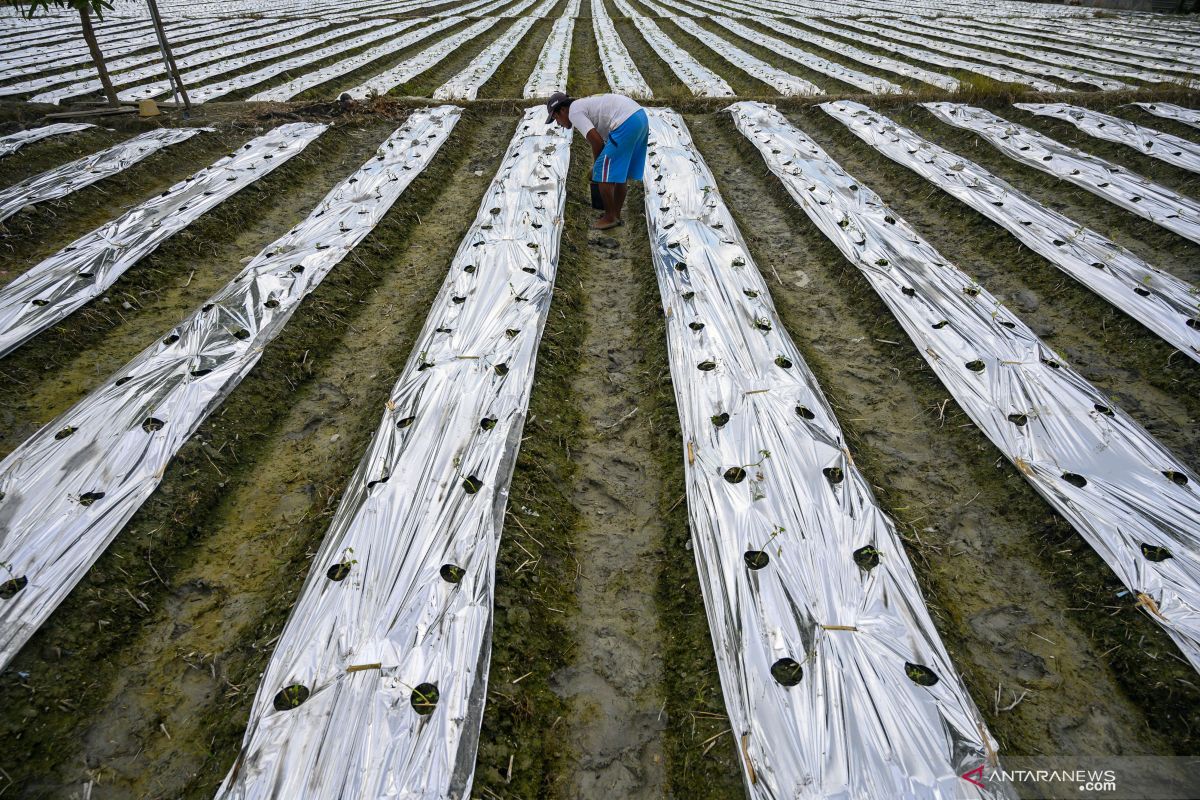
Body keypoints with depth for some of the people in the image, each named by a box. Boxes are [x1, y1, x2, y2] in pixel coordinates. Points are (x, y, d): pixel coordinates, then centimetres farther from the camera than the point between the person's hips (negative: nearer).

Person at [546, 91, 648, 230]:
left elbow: (597, 142, -8)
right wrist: (599, 162, 33)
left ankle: (610, 218, 7)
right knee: (621, 170, 18)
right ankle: (616, 215, 26)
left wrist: (597, 165, 8)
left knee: (603, 170, 0)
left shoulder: (574, 112, -1)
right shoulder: (585, 104, 28)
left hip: (626, 123, -10)